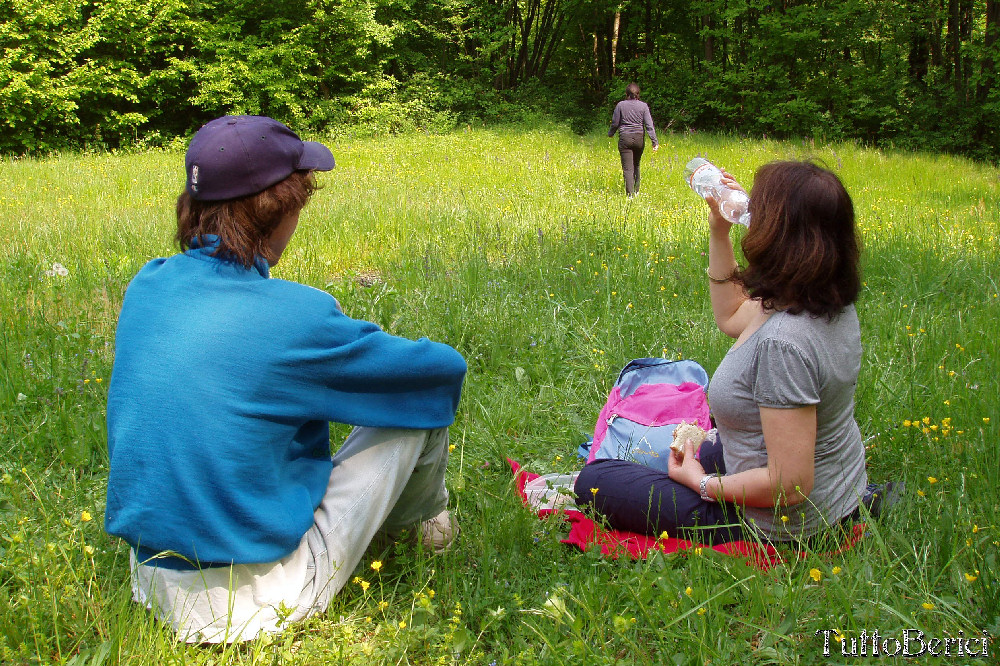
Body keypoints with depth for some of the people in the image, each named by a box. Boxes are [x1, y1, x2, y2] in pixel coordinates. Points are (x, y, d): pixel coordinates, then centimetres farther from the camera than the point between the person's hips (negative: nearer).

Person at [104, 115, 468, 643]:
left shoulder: (146, 287, -3)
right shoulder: (295, 314, -22)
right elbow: (446, 367, -7)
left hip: (155, 581, 7)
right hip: (259, 599, -7)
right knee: (419, 396, 3)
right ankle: (421, 521, 33)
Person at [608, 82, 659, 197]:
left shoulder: (621, 105, -5)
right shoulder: (643, 106, -3)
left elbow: (615, 123, 1)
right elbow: (649, 125, -6)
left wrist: (610, 134, 21)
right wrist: (655, 141, -4)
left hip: (625, 138, -2)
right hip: (639, 138, 2)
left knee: (627, 168, -3)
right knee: (636, 165, 21)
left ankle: (630, 194, -10)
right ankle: (636, 191, 24)